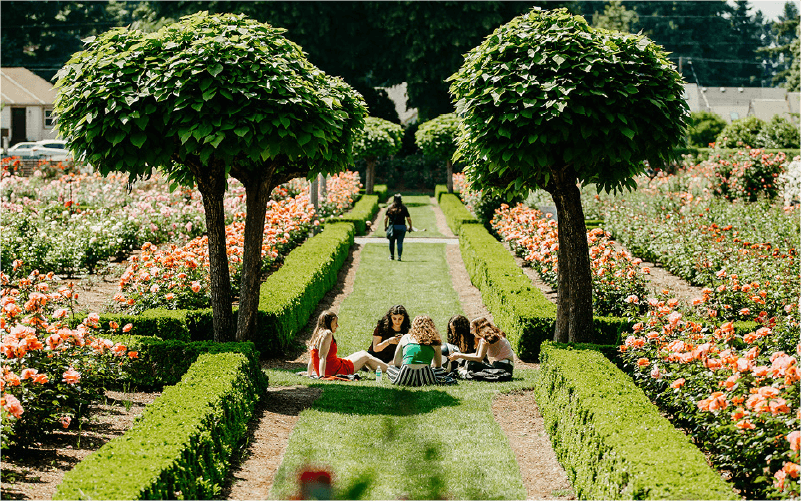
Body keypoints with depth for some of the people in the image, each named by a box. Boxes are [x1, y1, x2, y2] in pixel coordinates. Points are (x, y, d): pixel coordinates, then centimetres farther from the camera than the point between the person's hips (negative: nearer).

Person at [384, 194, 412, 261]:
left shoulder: (389, 208, 1)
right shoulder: (403, 208, -2)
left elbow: (386, 218, -2)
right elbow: (408, 218, -3)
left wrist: (385, 226, 7)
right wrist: (410, 226, 8)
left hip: (392, 227, 1)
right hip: (401, 227, -1)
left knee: (391, 242, 16)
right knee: (400, 243, 3)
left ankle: (391, 256, 20)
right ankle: (399, 257, -2)